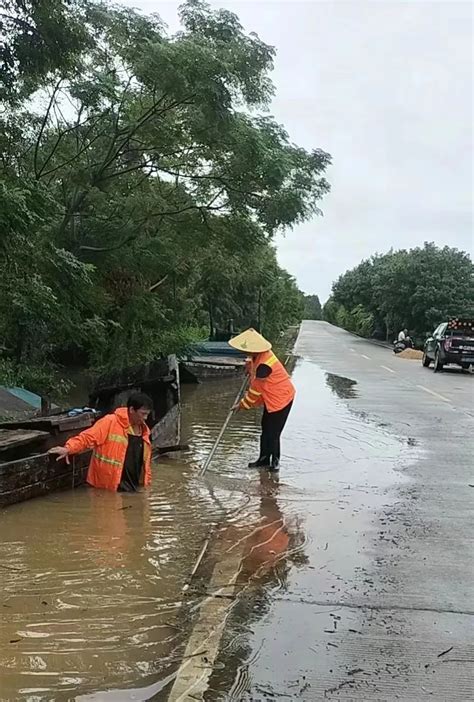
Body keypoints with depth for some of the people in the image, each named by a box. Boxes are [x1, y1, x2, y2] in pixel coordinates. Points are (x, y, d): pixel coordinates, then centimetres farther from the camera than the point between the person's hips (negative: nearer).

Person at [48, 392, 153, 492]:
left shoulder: (143, 430, 10)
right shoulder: (110, 422, -13)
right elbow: (88, 437, -18)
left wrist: (146, 484, 16)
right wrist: (68, 449, -32)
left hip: (132, 488, 7)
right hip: (107, 488, -7)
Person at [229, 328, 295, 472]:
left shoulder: (264, 365, -32)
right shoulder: (259, 355, -3)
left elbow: (256, 389, -21)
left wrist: (243, 404, -9)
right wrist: (249, 364, 5)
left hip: (281, 399, -10)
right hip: (271, 398, 10)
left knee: (272, 432, -3)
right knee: (266, 428, 15)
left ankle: (275, 461, 13)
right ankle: (264, 459, 25)